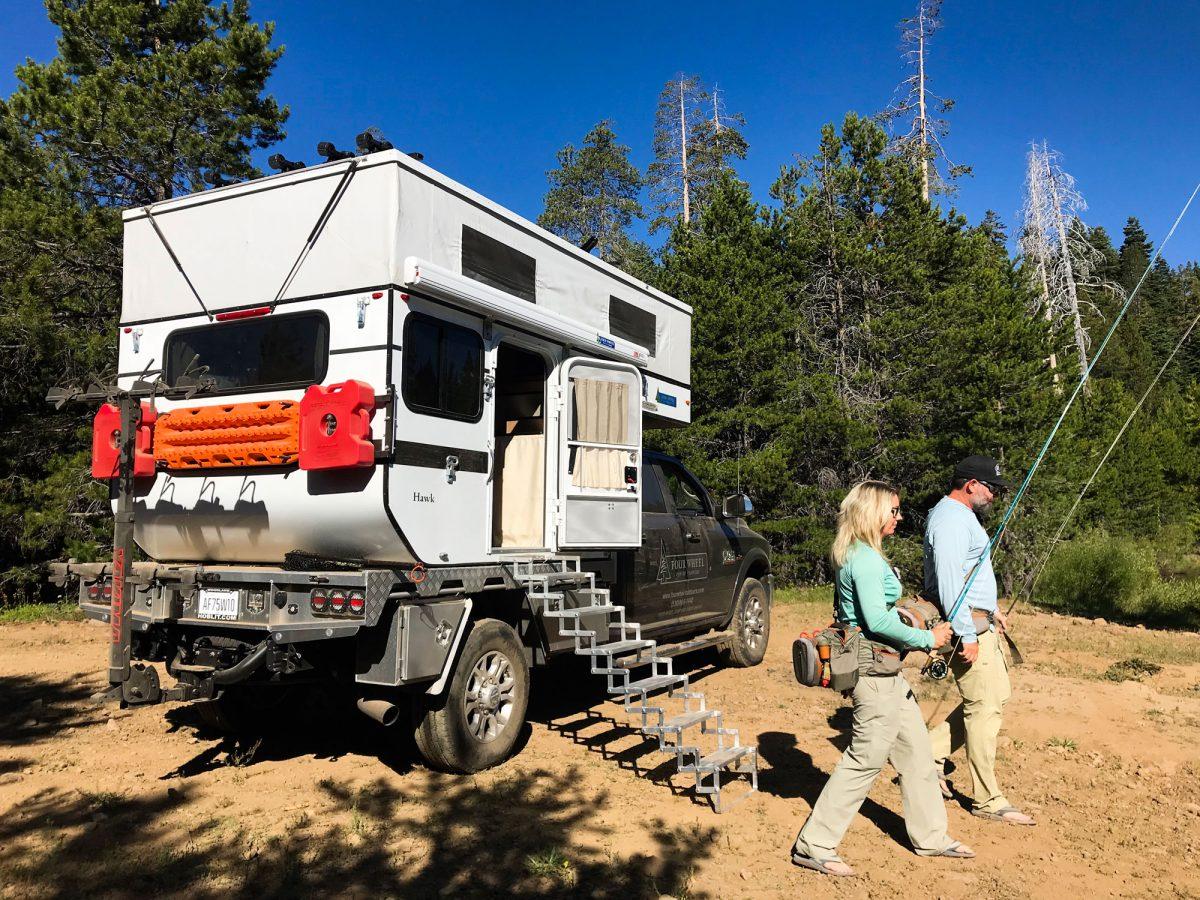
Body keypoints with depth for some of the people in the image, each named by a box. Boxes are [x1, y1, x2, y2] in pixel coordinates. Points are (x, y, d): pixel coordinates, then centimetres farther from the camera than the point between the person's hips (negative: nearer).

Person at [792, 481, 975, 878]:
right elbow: (876, 620, -24)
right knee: (866, 758, -3)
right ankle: (814, 845, 5)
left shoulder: (860, 554, 13)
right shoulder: (866, 558, -19)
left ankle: (930, 836, 33)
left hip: (885, 668, 11)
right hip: (874, 668, -11)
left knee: (915, 750, 19)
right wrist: (927, 639, -15)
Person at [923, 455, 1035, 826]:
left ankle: (932, 751, 19)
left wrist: (992, 609, 27)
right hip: (967, 624, -11)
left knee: (996, 695, 16)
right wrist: (967, 635, -27)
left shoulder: (961, 516, 17)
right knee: (985, 706, -5)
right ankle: (988, 800, 5)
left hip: (979, 621, 11)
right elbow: (949, 582, -25)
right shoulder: (951, 520, -18)